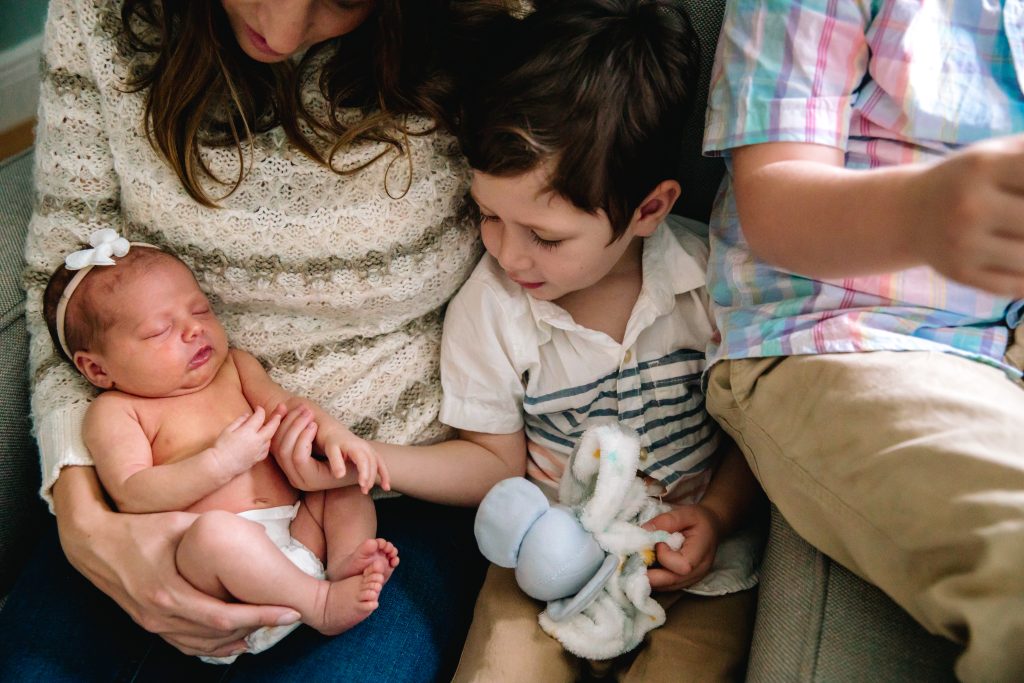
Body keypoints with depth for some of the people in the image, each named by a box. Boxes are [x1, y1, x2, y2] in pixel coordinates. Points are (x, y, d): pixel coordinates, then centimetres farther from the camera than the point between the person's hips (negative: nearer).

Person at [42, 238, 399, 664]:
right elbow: (132, 496, -11)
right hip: (204, 563, -6)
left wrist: (335, 434, -12)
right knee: (214, 530, -37)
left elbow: (287, 405, 11)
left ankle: (345, 563, -20)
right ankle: (319, 602, -23)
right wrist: (223, 461, -20)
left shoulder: (233, 366, 18)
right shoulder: (114, 411, 1)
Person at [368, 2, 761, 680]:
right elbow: (497, 459, 0)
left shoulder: (713, 282, -14)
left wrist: (717, 514, -13)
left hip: (690, 557, 0)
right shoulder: (487, 307, -10)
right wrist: (361, 457, -13)